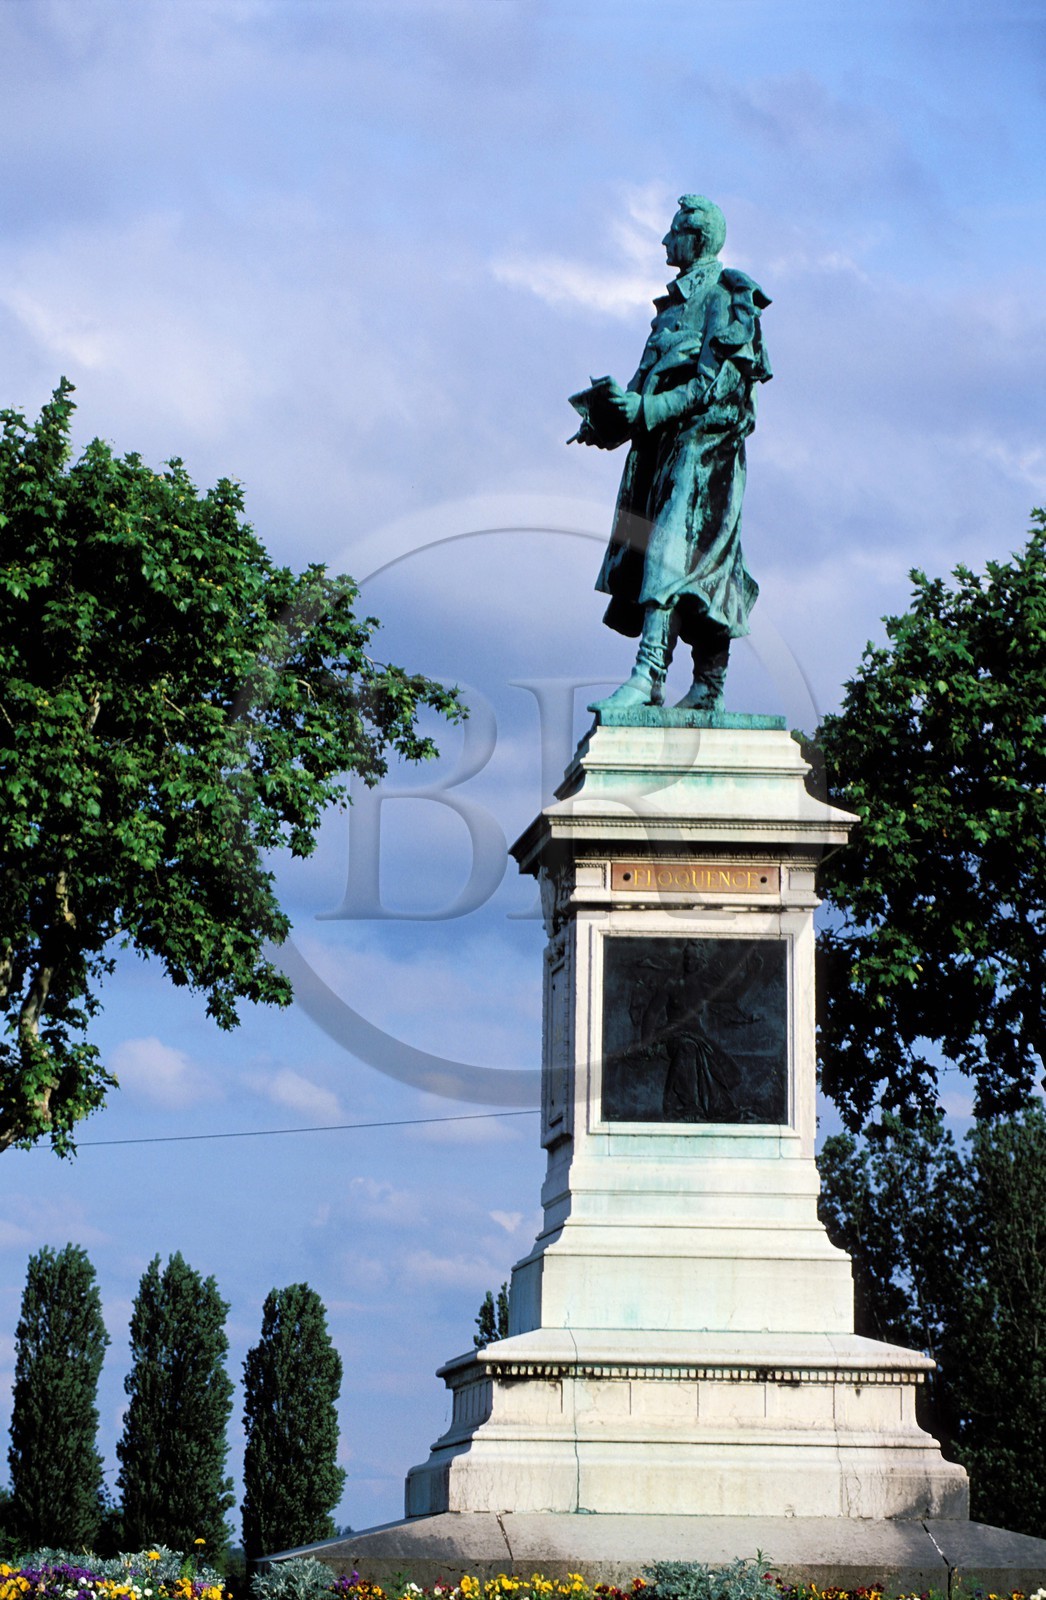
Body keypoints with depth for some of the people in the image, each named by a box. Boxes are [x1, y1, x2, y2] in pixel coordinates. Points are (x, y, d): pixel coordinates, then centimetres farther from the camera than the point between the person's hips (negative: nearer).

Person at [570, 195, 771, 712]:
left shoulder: (725, 296, -4)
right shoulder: (678, 301, 23)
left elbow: (718, 383, -16)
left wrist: (648, 410, -22)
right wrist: (608, 421, 9)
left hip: (704, 440, -9)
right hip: (665, 443, 9)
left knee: (671, 552, -20)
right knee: (706, 571, 6)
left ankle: (649, 675, -29)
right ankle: (708, 687, 5)